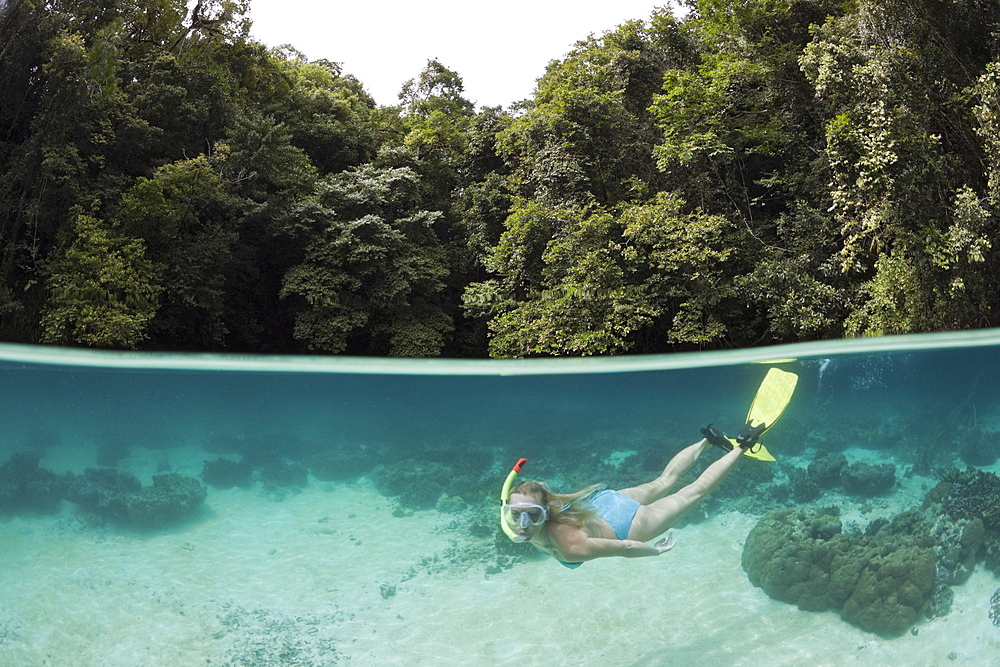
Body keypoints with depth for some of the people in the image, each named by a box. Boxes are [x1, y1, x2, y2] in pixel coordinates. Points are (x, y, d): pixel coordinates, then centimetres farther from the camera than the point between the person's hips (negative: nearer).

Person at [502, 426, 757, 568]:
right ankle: (708, 441, 46)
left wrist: (658, 550, -12)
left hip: (629, 525, -5)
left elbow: (626, 548, -31)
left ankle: (741, 447, 32)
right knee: (664, 481, 29)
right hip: (605, 502, 5)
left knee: (694, 491, 16)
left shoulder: (572, 548, -42)